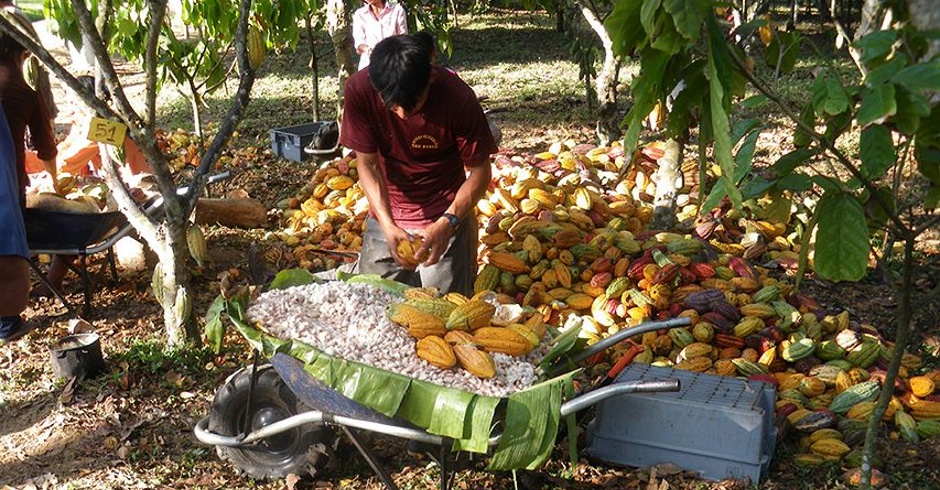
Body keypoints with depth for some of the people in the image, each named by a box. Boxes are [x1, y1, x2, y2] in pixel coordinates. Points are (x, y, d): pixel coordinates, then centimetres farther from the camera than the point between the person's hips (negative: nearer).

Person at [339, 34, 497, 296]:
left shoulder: (458, 98, -24)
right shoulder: (359, 90, -20)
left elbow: (480, 171, -14)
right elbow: (367, 164, -11)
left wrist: (448, 223, -29)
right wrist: (388, 226, -23)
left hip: (444, 216, -2)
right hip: (387, 214, 2)